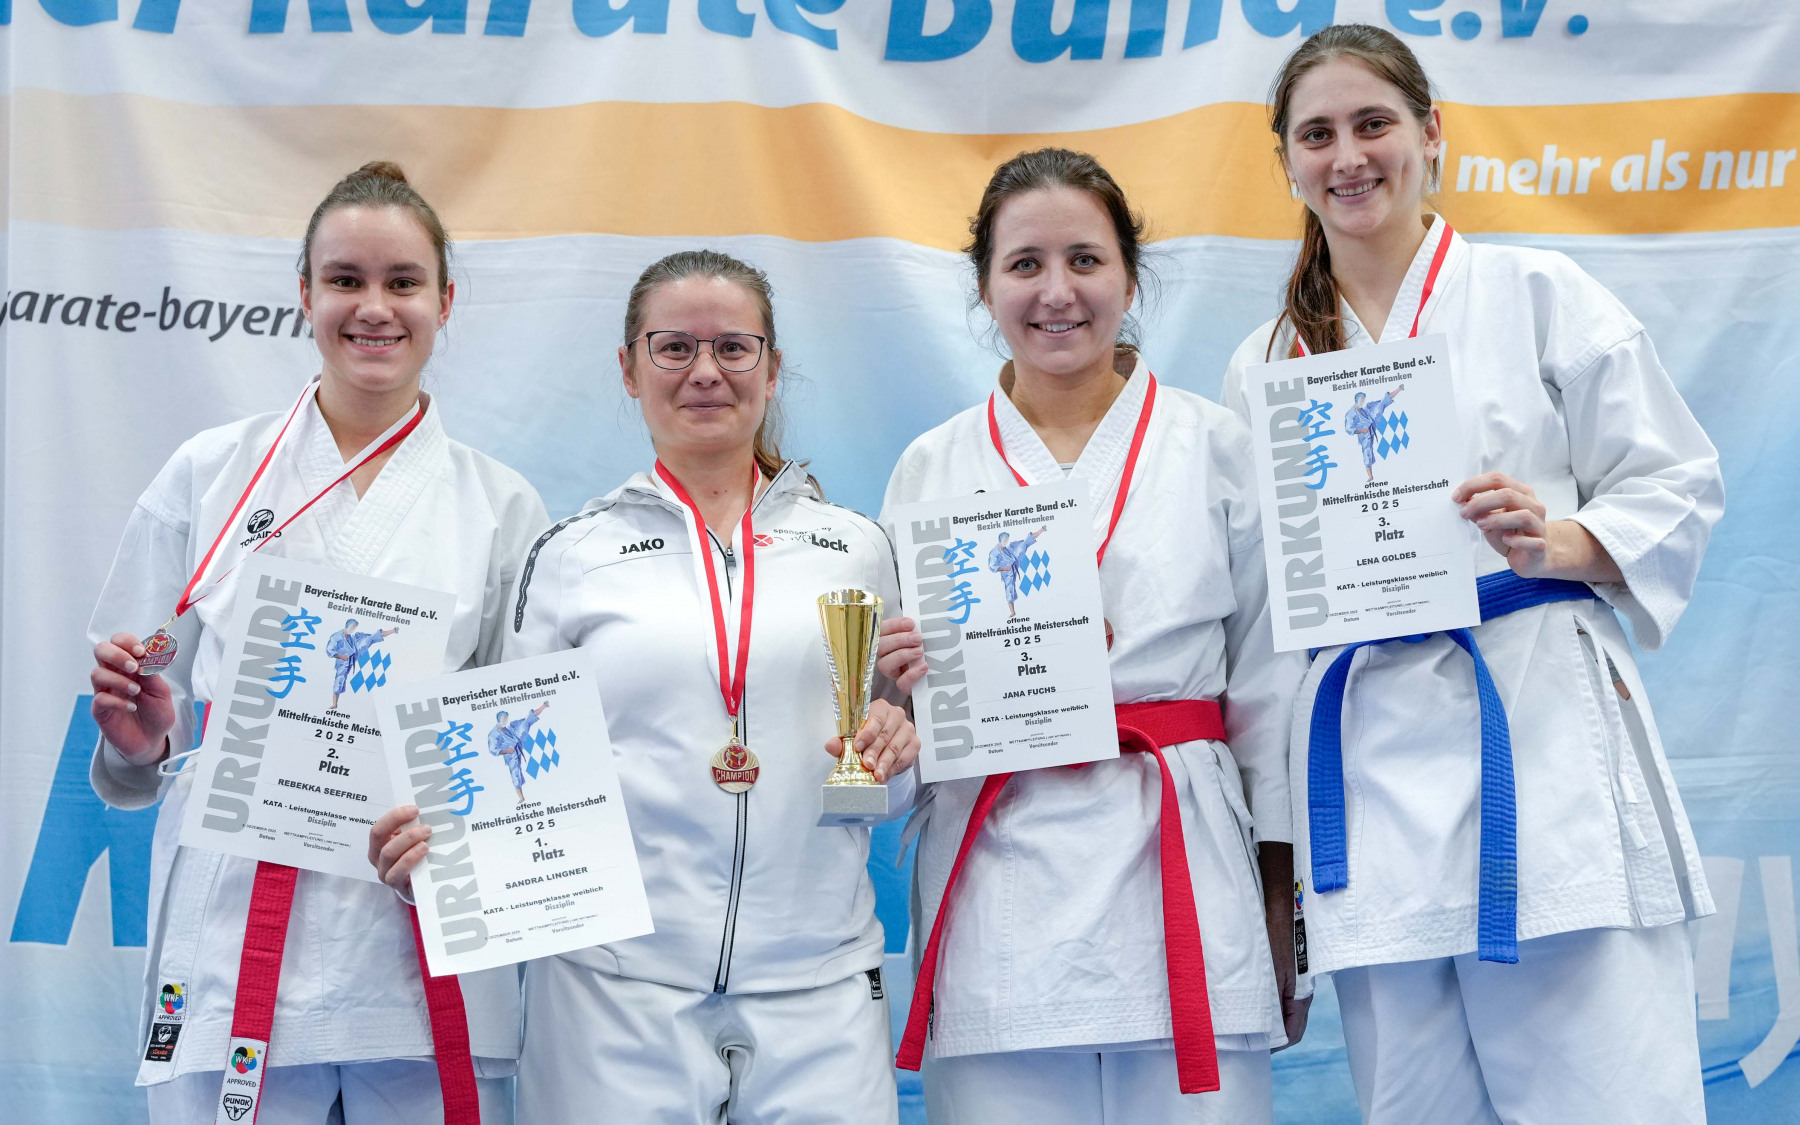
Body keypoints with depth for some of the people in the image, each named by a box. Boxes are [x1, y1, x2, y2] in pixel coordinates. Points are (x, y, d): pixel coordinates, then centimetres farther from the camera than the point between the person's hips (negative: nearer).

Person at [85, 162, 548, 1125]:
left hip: (427, 963, 1)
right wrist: (137, 743, -11)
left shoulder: (502, 506, 7)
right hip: (233, 957, 0)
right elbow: (145, 718, 11)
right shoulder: (208, 476, 7)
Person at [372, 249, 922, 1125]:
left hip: (817, 987, 1)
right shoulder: (572, 554, 6)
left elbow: (896, 787, 18)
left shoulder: (855, 547, 11)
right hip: (616, 987, -1)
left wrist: (894, 751, -4)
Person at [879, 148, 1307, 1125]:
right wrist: (899, 678, -9)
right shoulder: (930, 469, 10)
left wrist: (1282, 896, 5)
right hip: (999, 890, 1)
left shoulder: (1214, 447, 6)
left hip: (1182, 867, -1)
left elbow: (1269, 679, 7)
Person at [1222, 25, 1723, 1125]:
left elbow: (1676, 487, 4)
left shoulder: (1535, 293, 5)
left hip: (1541, 732, -3)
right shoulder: (1263, 364, 15)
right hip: (1366, 761, 3)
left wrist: (1556, 539, -13)